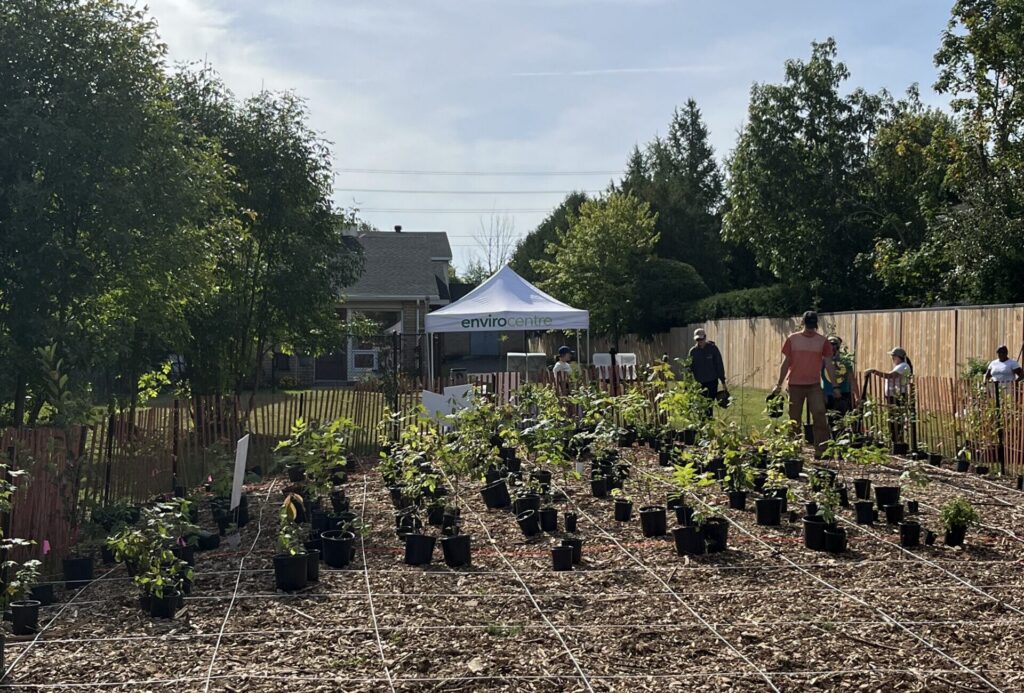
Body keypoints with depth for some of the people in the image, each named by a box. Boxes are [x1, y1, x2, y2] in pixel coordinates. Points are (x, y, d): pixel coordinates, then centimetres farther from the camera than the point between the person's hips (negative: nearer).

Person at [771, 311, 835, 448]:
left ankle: (822, 449, -11)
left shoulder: (822, 341, 3)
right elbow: (786, 363, 8)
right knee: (794, 419, 6)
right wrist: (779, 384, 6)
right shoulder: (792, 339, 3)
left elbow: (829, 364, 5)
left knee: (820, 414, -14)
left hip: (814, 385, -1)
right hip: (795, 385, 1)